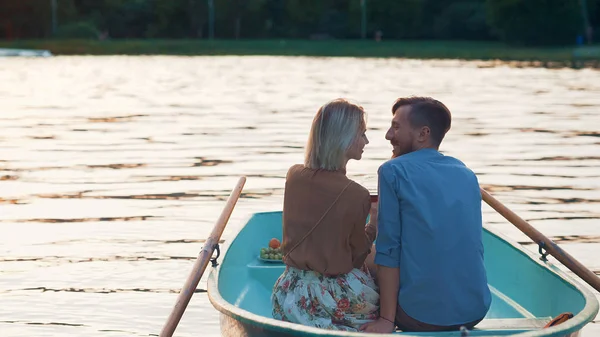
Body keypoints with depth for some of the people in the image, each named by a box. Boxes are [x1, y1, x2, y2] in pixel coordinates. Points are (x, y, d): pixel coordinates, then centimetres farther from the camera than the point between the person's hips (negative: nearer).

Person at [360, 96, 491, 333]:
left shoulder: (393, 171, -6)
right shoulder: (467, 175, 11)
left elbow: (388, 251, -10)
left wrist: (387, 320, -8)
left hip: (421, 316, -5)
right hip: (476, 311, 5)